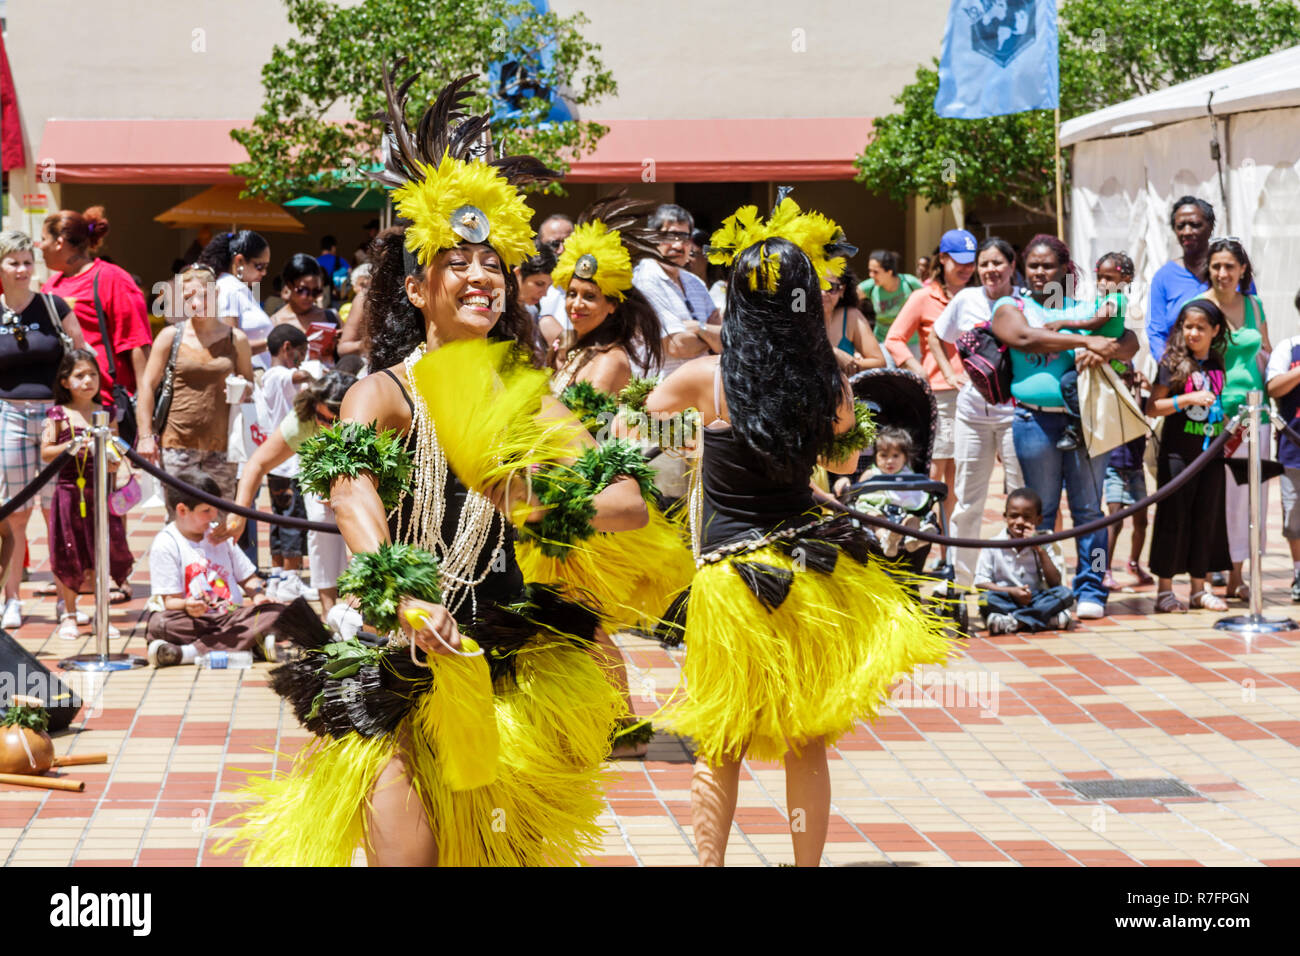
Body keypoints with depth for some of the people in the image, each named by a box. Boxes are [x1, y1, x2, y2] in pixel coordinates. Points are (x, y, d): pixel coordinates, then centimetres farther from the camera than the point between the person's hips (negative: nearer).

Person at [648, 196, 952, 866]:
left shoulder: (705, 378, -12)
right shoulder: (828, 382, -6)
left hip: (729, 578, -2)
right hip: (810, 578, 2)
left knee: (719, 747, 10)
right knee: (807, 745, 13)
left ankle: (709, 864, 11)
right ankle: (808, 863, 19)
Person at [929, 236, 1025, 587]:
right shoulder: (966, 300, 5)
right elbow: (935, 338, 21)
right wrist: (950, 374, 10)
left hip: (1015, 410, -3)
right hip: (972, 410, 3)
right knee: (967, 502, 8)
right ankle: (961, 579, 17)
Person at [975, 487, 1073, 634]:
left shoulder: (1044, 545, 4)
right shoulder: (993, 546, 0)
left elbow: (1055, 583, -6)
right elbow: (980, 583, -4)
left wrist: (1039, 550, -13)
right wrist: (1011, 591, -17)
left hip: (1036, 600, 2)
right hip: (1006, 599, -2)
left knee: (1066, 594, -23)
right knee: (986, 598, -33)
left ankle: (1014, 621, -31)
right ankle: (1051, 620, -35)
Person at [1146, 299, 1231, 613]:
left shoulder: (1219, 365, 9)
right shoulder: (1173, 362, -5)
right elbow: (1152, 407, -10)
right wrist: (1189, 399, -20)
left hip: (1211, 453, 5)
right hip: (1178, 453, -5)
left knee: (1207, 517, 8)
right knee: (1173, 517, -2)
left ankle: (1199, 588, 17)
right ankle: (1164, 590, 3)